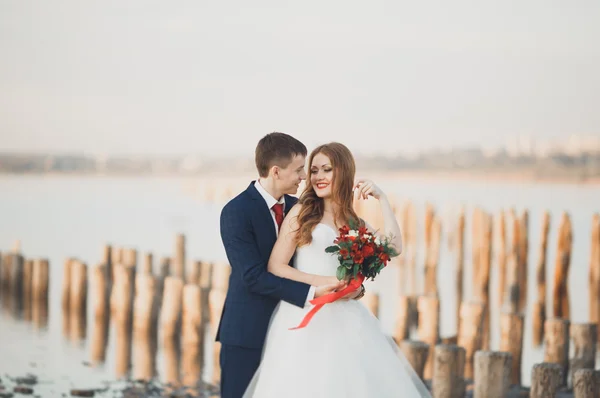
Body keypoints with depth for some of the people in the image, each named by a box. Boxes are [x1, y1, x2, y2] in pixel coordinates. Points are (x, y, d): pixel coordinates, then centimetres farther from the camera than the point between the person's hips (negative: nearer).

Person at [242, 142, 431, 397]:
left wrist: (381, 198, 1)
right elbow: (275, 267, -5)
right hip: (306, 317, -4)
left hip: (344, 318, 4)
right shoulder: (301, 212, 2)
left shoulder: (353, 222, 16)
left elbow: (393, 247, 0)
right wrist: (324, 282, -12)